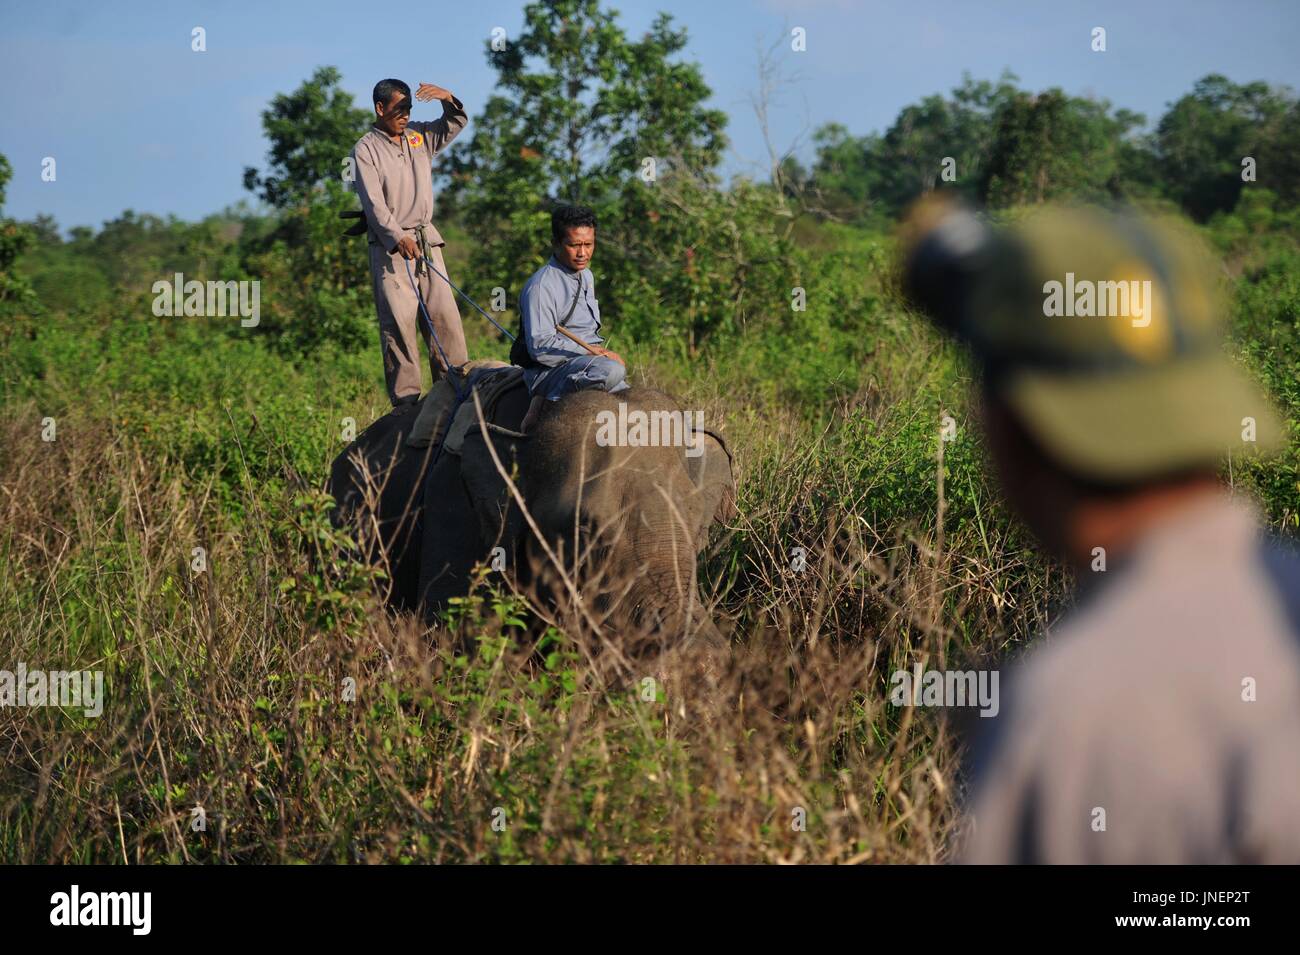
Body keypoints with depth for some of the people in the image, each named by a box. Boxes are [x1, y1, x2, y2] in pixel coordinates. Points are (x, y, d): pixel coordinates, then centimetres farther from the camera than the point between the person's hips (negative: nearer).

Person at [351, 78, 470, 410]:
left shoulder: (419, 137, 14)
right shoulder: (365, 150, -3)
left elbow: (456, 123, 17)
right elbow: (374, 202, -13)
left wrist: (449, 99, -6)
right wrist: (398, 237, -25)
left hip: (426, 238, 5)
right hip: (389, 244, -5)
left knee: (444, 312, 0)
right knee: (399, 318, -9)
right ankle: (405, 397, -9)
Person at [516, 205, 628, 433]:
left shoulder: (586, 276, 17)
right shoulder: (541, 286, -14)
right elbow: (540, 347, -21)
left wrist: (602, 352, 6)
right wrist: (597, 353, -19)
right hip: (548, 371, -9)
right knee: (612, 371, -35)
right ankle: (544, 402, -20)